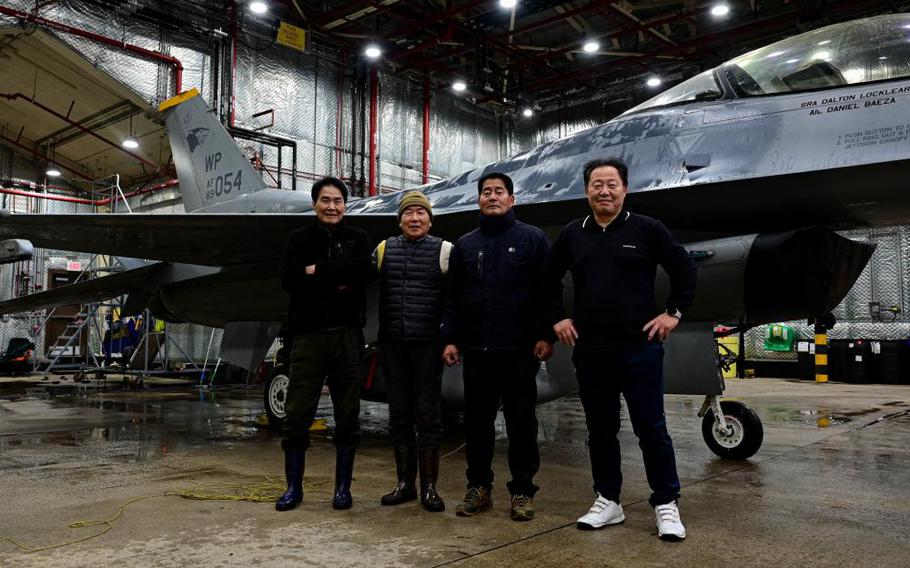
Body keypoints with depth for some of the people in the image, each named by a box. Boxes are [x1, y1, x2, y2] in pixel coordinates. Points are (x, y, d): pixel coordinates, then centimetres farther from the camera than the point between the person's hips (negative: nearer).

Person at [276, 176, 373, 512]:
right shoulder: (300, 239, 9)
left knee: (347, 415, 6)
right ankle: (294, 487, 17)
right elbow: (289, 280, -8)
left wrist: (317, 270, -9)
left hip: (347, 335, 0)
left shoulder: (357, 239, 9)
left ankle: (343, 487, 19)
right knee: (297, 415, 2)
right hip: (309, 335, 0)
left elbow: (362, 272, -12)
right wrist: (337, 282, -12)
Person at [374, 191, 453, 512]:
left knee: (427, 414, 0)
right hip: (392, 344, 3)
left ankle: (428, 487, 11)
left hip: (427, 344, -3)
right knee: (399, 414, 9)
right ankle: (405, 483, 21)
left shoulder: (442, 250, 0)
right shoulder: (384, 250, 10)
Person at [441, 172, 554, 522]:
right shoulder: (464, 245, 14)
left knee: (521, 423, 5)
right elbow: (453, 297, 13)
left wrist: (546, 336, -9)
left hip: (520, 350, -3)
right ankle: (479, 487, 22)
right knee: (477, 422, 9)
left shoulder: (533, 239, 3)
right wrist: (450, 338, 5)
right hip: (476, 350, 3)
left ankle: (522, 491, 17)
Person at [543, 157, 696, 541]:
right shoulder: (572, 235, 7)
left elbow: (684, 270, 5)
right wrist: (557, 319, 13)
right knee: (600, 429, 11)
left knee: (651, 428, 2)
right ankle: (607, 501, 25)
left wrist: (673, 313, -1)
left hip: (639, 348, -3)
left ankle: (666, 504, 17)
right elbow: (549, 279, 20)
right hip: (590, 352, 3)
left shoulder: (647, 229, -2)